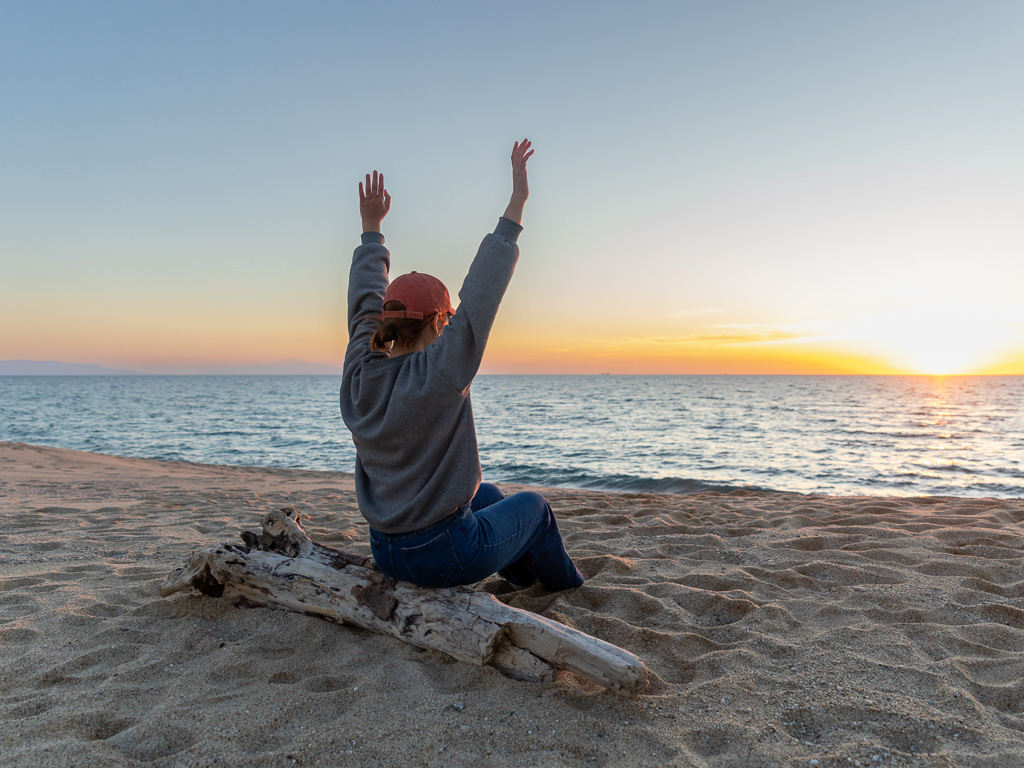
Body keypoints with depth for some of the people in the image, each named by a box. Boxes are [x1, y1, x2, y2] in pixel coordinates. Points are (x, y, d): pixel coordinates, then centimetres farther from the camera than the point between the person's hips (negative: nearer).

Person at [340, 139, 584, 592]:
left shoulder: (359, 375, -5)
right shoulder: (438, 375, -25)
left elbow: (365, 303, 9)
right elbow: (480, 295, -24)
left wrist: (371, 229, 20)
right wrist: (515, 209, -19)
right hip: (444, 558, -7)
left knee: (486, 495, 33)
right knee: (534, 504, 22)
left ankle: (523, 572, 56)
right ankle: (565, 588, 48)